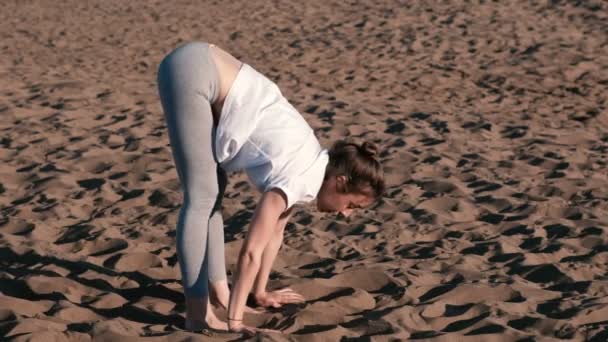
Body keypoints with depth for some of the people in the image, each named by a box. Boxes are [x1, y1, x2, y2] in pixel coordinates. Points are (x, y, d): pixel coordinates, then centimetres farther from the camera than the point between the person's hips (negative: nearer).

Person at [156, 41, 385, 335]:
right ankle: (198, 314, -6)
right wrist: (234, 319, -13)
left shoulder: (311, 165, 11)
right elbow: (251, 251, -15)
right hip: (190, 70, -9)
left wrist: (261, 292, 27)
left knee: (212, 193, 10)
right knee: (201, 199, -9)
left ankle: (218, 292, 16)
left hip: (203, 69, 9)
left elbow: (274, 232, 21)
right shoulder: (298, 178, -14)